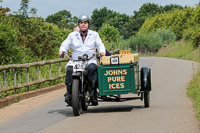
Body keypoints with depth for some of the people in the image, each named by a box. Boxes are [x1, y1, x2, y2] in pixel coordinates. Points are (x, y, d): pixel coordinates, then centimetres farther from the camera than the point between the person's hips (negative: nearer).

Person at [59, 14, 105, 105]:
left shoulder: (94, 35, 16)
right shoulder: (72, 35, 16)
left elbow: (100, 45, 7)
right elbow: (65, 45, 10)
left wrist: (102, 51, -15)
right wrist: (62, 50, -12)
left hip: (90, 60, -1)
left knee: (92, 68, -35)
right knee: (69, 70, -30)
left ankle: (93, 93, -30)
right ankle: (69, 92, -23)